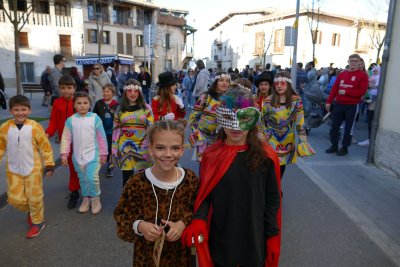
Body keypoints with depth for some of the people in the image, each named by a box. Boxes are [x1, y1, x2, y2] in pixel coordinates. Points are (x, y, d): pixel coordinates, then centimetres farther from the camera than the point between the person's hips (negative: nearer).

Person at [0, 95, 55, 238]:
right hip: (13, 170, 3)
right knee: (15, 199, 7)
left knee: (34, 198, 7)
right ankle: (29, 211, 39)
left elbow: (45, 147, -8)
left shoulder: (35, 127, -14)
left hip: (33, 169, -3)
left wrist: (49, 164, -7)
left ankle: (37, 222, 28)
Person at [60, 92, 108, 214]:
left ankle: (95, 198, 11)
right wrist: (64, 154, -4)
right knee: (83, 179, 16)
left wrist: (103, 154, -1)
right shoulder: (70, 120, -2)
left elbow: (102, 137, -3)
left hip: (93, 155, -3)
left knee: (92, 178, -12)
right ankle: (86, 198, 34)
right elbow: (66, 138, 1)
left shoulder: (95, 118, -7)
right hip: (78, 156, 3)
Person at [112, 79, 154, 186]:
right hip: (125, 147, 1)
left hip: (143, 147, -1)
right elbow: (116, 130, 7)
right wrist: (114, 149, 5)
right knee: (126, 176, 9)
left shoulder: (146, 108, 0)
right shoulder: (120, 109, 5)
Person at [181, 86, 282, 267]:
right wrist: (198, 220, -21)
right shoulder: (211, 155, -8)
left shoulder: (265, 156, -10)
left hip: (254, 242, 0)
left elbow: (272, 199, -3)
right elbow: (204, 195, -4)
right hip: (220, 242, 1)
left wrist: (272, 236, -3)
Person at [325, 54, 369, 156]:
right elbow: (334, 88, 9)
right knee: (334, 126, 7)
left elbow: (362, 91, -12)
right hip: (339, 104, 4)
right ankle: (334, 146, 19)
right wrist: (329, 101, 4)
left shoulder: (363, 75, -3)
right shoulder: (342, 74, 11)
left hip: (352, 106, -4)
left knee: (348, 128, 3)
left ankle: (345, 148, 14)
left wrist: (346, 92, -16)